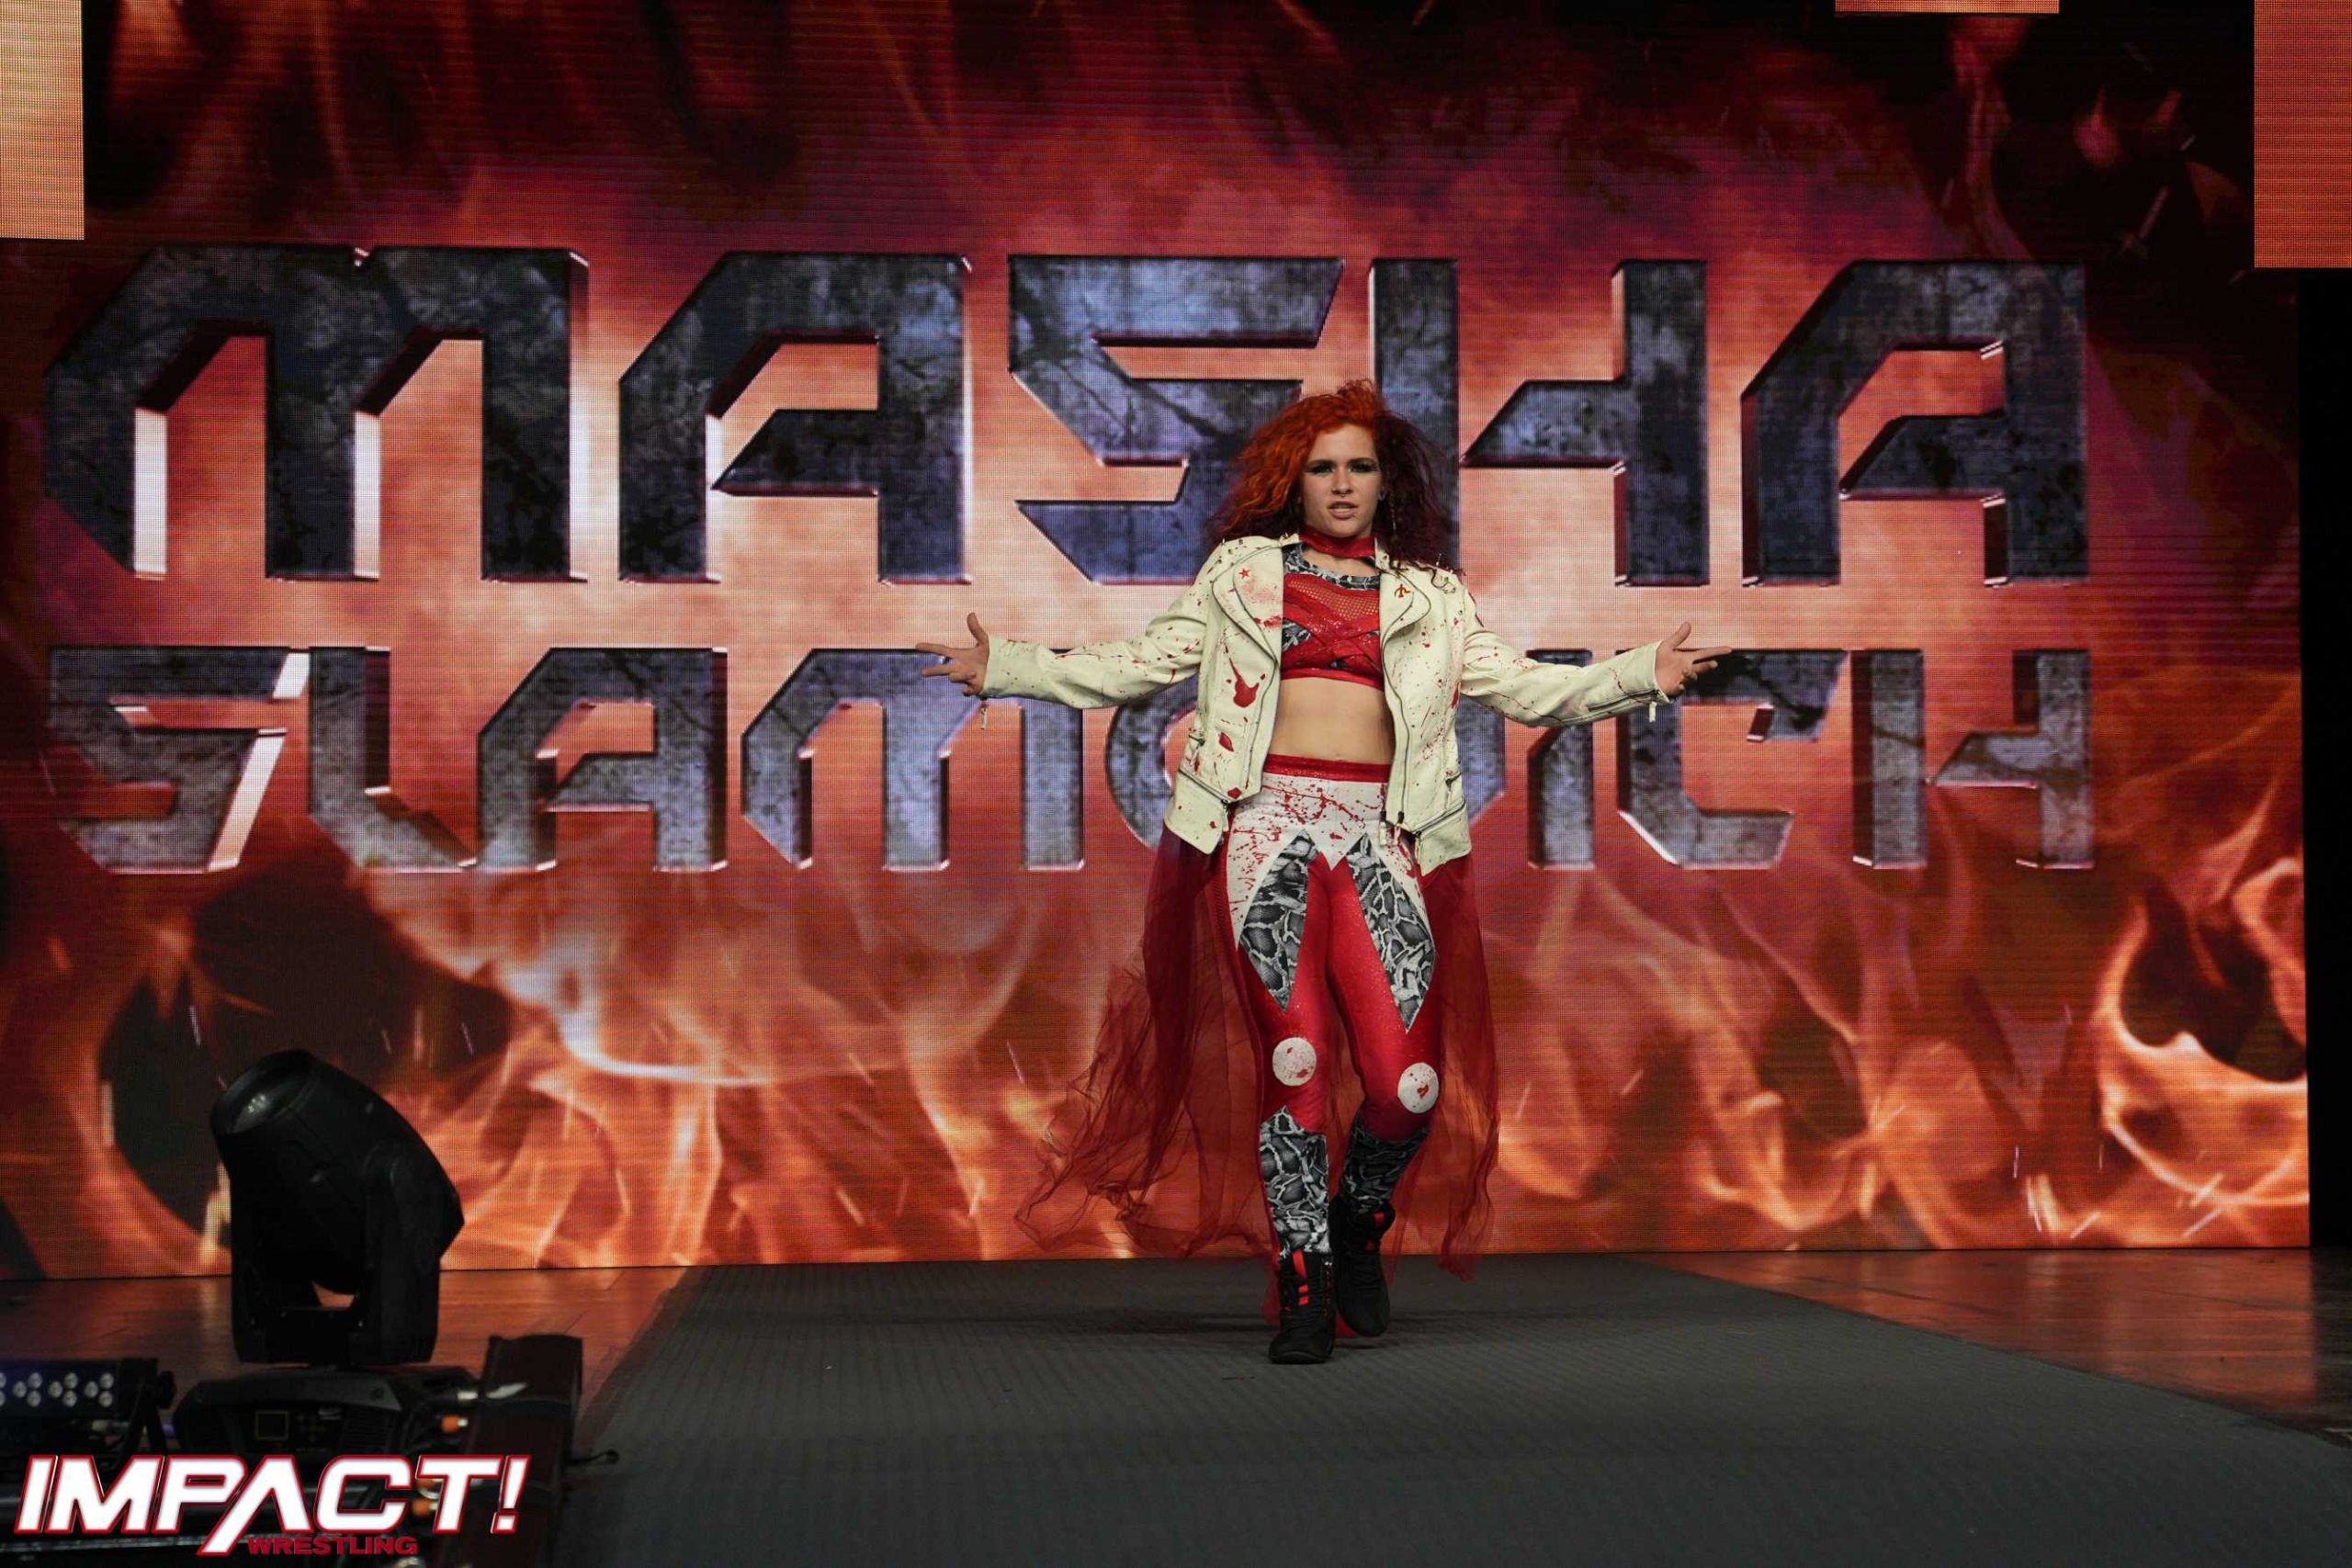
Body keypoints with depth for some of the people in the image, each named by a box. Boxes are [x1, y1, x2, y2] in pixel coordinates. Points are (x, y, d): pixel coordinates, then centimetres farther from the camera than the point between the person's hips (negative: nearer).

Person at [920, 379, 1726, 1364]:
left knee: (1408, 1079, -9)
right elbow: (1143, 665, 15)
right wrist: (1006, 668, 8)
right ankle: (1304, 1288, 2)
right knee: (1293, 1055, -8)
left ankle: (1360, 1224, 21)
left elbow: (1521, 686, 14)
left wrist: (1642, 677, 3)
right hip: (1269, 828, -1)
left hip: (1377, 834, 1)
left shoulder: (1429, 596, 18)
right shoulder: (1243, 572, 16)